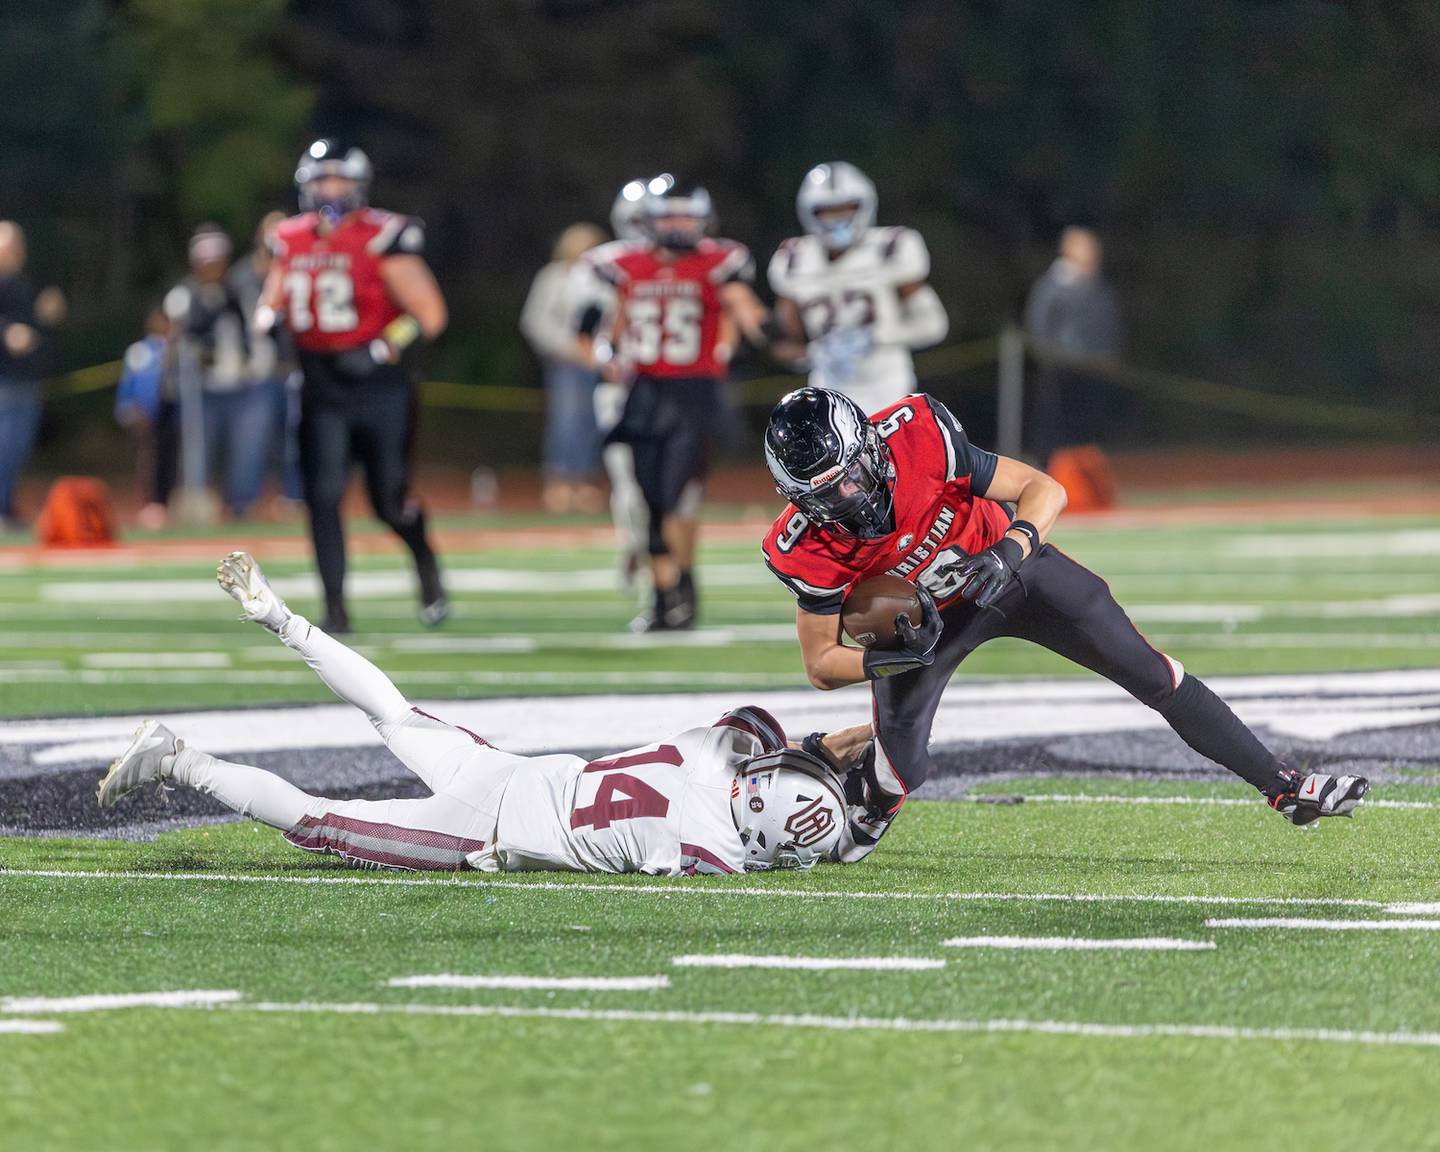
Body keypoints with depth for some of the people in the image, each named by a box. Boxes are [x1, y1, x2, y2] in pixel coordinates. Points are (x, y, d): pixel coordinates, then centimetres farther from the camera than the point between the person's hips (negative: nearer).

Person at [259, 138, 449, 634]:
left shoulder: (382, 239, -10)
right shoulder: (291, 242, 7)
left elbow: (429, 313, -10)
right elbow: (272, 304, 20)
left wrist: (382, 350, -22)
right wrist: (266, 324, -4)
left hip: (379, 384, -4)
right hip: (322, 388, 4)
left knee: (390, 497, 1)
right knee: (323, 495, -6)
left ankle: (425, 561, 33)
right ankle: (335, 607, 0)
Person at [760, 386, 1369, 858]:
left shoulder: (917, 440, -34)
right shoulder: (806, 550, -29)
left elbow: (1045, 489, -23)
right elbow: (822, 663, -17)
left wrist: (1011, 549, -42)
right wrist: (886, 659, -36)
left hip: (1008, 564, 0)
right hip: (926, 619, 0)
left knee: (1152, 675, -5)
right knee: (899, 775, -13)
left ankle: (1282, 784, 5)